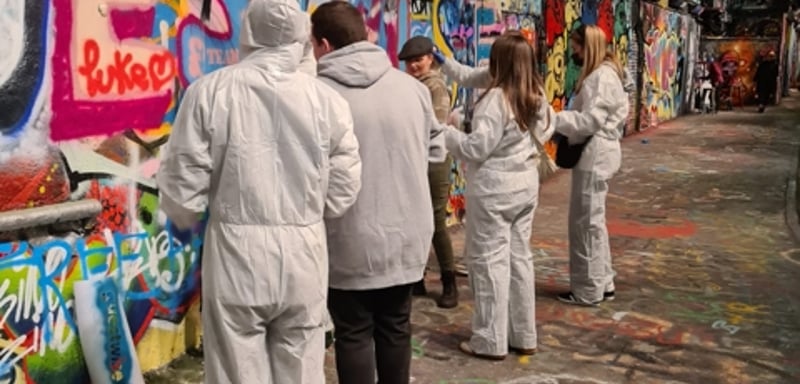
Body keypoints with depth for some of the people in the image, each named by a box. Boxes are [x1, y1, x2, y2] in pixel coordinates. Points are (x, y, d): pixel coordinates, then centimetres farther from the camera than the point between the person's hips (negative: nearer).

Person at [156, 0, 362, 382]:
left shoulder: (210, 90, -8)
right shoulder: (327, 98, -4)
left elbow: (182, 187, -6)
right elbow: (341, 194, 1)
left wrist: (186, 217, 17)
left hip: (236, 256, -1)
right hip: (303, 258, 2)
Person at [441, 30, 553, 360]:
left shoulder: (496, 98, -19)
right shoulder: (538, 97, 6)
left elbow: (477, 148, -19)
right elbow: (544, 134, 16)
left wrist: (446, 133, -6)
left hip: (493, 190, -8)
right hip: (526, 185, 8)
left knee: (490, 260, 1)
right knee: (519, 257, 14)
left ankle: (491, 341, 8)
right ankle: (523, 336, 23)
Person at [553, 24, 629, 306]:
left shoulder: (602, 77, -17)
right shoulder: (597, 75, 16)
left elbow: (591, 120, -24)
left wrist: (552, 119, -22)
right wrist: (560, 123, 4)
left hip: (595, 155, -11)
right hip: (592, 153, 11)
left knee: (586, 222, -2)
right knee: (592, 221, 17)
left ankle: (588, 290, 8)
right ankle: (601, 283, 27)